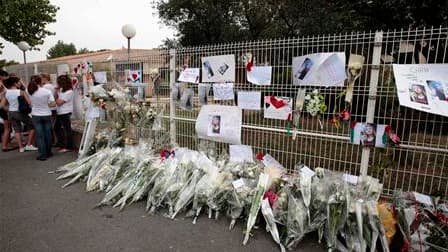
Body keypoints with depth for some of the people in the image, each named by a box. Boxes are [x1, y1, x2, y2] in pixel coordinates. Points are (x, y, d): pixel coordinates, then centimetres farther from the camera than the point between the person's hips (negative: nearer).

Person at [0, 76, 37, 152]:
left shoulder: (6, 93, 2)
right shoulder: (21, 92, -14)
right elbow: (30, 102, -21)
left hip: (11, 113, 5)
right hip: (20, 113, -5)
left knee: (17, 130, 12)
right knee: (32, 127, 11)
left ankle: (21, 147, 15)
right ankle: (29, 145, 8)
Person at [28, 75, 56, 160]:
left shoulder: (30, 92, -6)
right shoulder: (47, 91, -12)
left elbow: (30, 104, 1)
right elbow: (53, 104, -12)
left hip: (36, 116, 1)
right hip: (46, 115, -1)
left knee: (40, 135, 4)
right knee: (48, 134, 13)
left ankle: (43, 155, 6)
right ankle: (48, 152, 23)